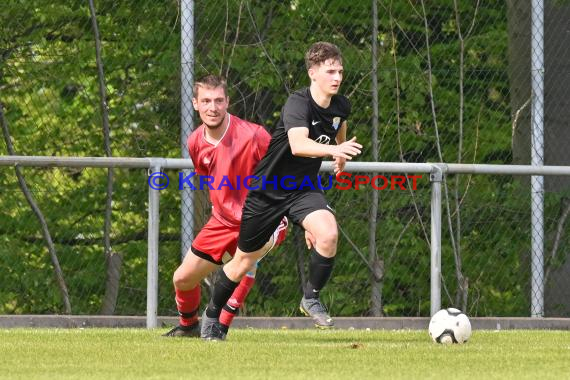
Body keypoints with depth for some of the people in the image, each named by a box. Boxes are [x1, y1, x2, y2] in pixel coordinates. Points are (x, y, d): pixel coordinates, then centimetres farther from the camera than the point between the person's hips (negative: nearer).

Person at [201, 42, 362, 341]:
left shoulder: (340, 106, -5)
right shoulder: (298, 103, -26)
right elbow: (298, 144, -46)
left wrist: (341, 156, 38)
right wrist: (333, 149, -61)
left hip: (304, 189, 4)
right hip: (268, 189, -4)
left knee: (328, 232, -27)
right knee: (245, 259, 9)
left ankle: (311, 298, -6)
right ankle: (212, 315, 33)